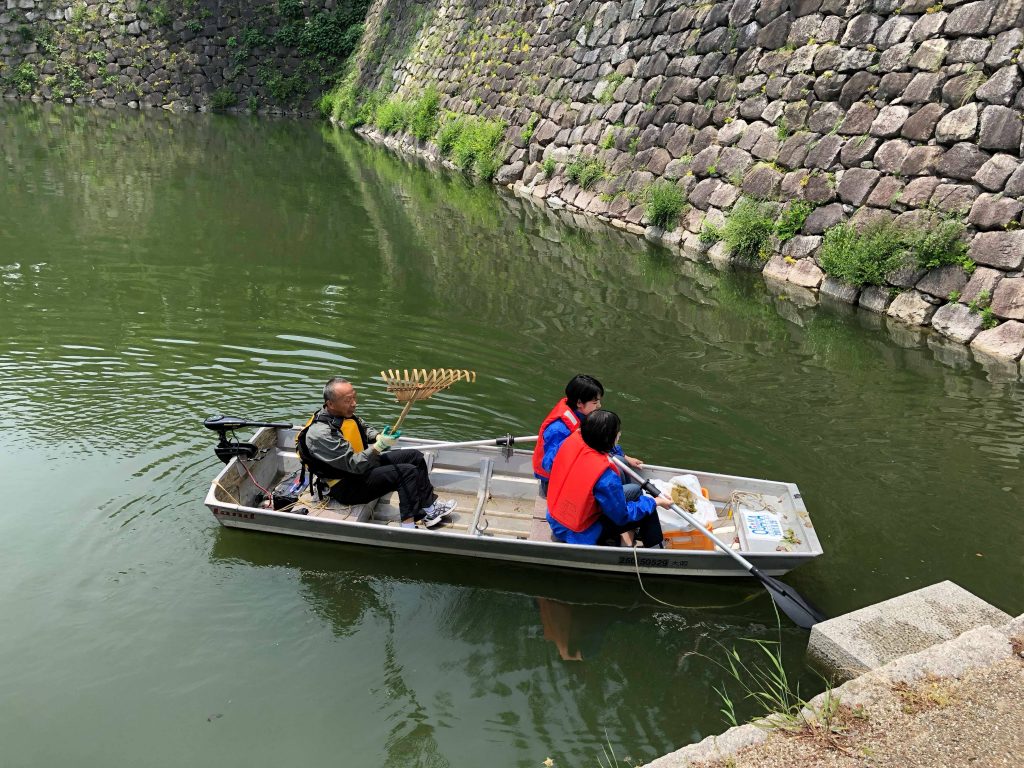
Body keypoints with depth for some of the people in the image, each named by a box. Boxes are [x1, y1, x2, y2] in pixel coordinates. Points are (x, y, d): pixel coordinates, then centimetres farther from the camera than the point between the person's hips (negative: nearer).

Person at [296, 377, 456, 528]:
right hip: (347, 486, -9)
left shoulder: (345, 413, -2)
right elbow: (354, 465, -27)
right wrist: (379, 446, -32)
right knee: (407, 472, -22)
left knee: (415, 457, 5)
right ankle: (409, 524, -20)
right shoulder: (320, 434, -28)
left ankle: (431, 507, 9)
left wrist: (379, 437, 1)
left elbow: (365, 428, 20)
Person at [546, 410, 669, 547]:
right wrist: (655, 502, -4)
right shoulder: (606, 476, -33)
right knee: (648, 513, 6)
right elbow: (622, 517, -18)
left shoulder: (570, 441, -15)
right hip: (580, 536, -7)